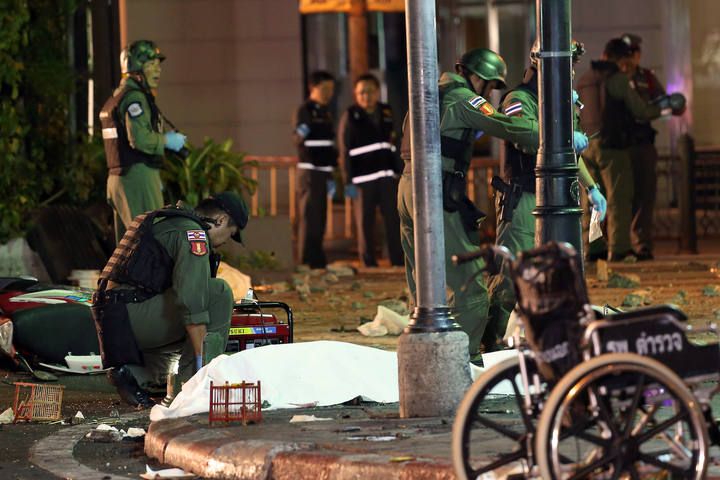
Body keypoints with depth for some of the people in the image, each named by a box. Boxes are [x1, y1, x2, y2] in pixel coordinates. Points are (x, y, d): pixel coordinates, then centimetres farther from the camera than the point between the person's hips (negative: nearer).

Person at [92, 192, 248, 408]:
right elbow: (191, 299, -19)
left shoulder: (163, 221, 26)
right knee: (219, 293, -11)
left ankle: (135, 373, 8)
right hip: (132, 315, -10)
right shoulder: (193, 233, -7)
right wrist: (201, 357, -19)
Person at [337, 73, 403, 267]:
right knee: (365, 223, -1)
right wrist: (348, 181, -9)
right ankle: (368, 264, 4)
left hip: (388, 177, 4)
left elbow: (396, 145, 17)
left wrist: (400, 172, 12)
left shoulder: (387, 113, 12)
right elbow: (344, 151, -3)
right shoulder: (350, 117, 1)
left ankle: (399, 262, 9)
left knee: (394, 220, 3)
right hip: (363, 179, -4)